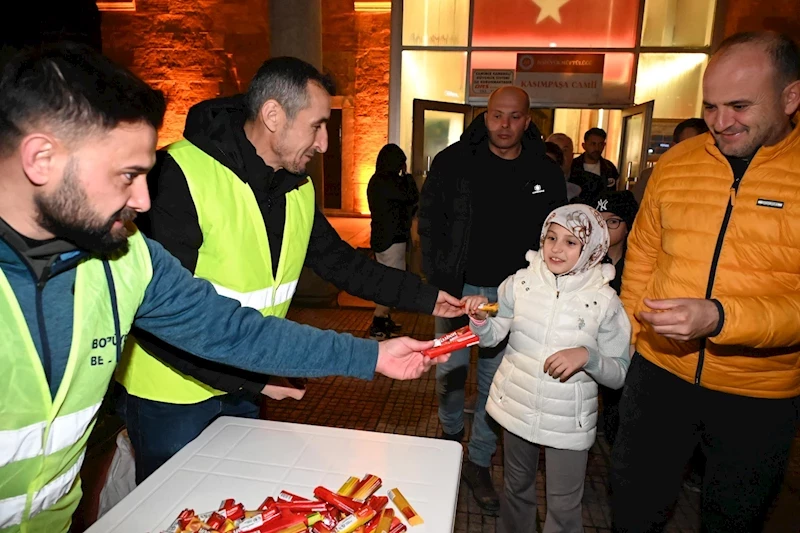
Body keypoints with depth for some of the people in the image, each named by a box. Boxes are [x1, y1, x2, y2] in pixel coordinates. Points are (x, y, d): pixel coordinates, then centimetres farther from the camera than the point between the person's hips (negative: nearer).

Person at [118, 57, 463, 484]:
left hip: (242, 387, 7)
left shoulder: (298, 188, -1)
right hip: (172, 391, -6)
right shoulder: (179, 176, -25)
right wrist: (243, 376, -22)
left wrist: (426, 297, 4)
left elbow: (341, 262, 7)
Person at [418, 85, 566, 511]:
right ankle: (450, 434, 41)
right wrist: (437, 281, -9)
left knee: (494, 378, 9)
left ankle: (479, 462, 27)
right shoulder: (454, 161, -5)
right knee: (451, 369, 12)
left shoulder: (545, 173, 0)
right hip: (457, 286, -1)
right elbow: (430, 221, -4)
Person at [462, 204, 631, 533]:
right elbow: (492, 336, -1)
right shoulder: (521, 282, -8)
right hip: (517, 407, 3)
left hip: (568, 422, -2)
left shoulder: (605, 301, -13)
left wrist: (588, 356, -27)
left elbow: (619, 374, -8)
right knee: (517, 490, 24)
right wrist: (479, 318, -21)